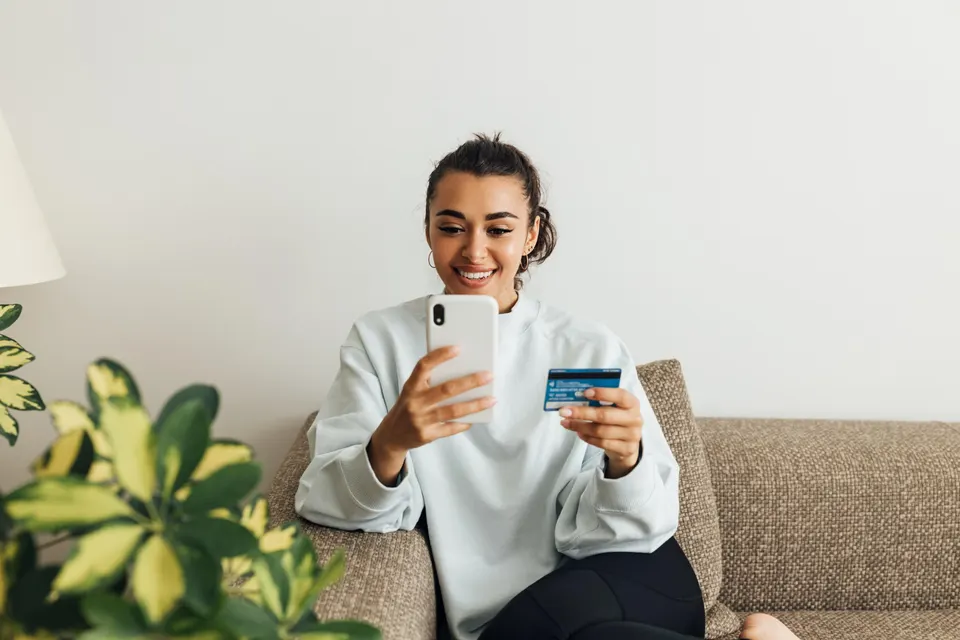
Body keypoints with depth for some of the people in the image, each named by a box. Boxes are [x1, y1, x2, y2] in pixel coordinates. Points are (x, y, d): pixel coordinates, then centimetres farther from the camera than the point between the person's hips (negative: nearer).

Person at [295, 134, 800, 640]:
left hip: (627, 597, 0)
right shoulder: (379, 341, 0)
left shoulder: (590, 349, -1)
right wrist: (388, 445, -32)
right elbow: (324, 502, -11)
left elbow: (638, 528, -5)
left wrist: (625, 460, -27)